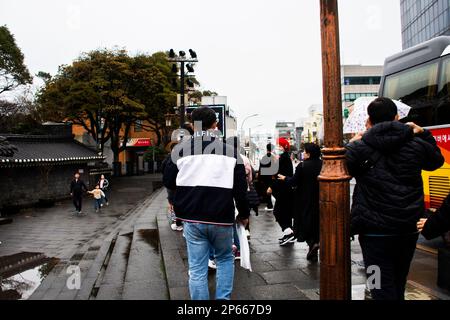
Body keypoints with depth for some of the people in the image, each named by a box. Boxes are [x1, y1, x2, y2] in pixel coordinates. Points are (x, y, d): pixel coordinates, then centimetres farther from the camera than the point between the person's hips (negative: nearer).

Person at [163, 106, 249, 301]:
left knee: (197, 269, 9)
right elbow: (241, 188, -3)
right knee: (225, 259, 23)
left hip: (192, 219, 0)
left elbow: (168, 181, 4)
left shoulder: (180, 149, -2)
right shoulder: (230, 150, -2)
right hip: (222, 219, 0)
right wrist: (244, 214, 12)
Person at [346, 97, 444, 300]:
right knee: (398, 286, 23)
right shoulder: (415, 144, -1)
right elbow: (437, 160, 19)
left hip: (375, 232, -4)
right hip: (409, 229, 5)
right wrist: (423, 133, 24)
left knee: (383, 291, 4)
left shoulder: (358, 148, -12)